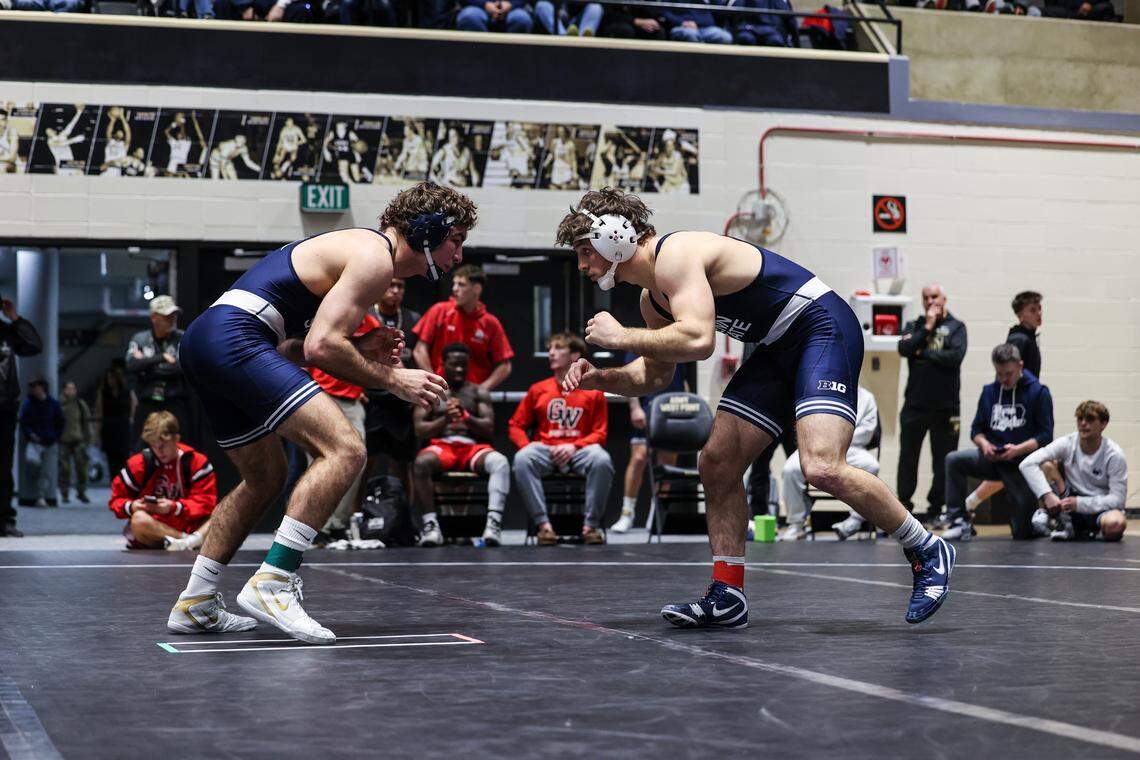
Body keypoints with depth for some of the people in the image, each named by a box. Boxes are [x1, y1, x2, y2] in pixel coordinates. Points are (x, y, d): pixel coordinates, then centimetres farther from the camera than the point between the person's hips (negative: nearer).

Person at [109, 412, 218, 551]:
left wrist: (174, 507, -25)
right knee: (139, 520, -35)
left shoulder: (197, 462, -2)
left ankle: (185, 543, -50)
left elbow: (206, 502, -10)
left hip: (187, 527, 0)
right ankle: (193, 541, -36)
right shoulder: (139, 463, -2)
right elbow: (117, 499, 4)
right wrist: (131, 507, -20)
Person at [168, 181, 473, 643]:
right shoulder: (375, 256, -6)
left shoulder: (357, 250, 25)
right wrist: (392, 379, -5)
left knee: (266, 478, 22)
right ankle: (270, 584, -22)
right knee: (344, 450, -19)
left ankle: (194, 604, 26)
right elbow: (320, 346, -14)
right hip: (234, 339, -11)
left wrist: (358, 350, 12)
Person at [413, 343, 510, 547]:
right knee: (421, 462, -38)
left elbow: (489, 429, 6)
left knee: (500, 462, -34)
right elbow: (419, 431, 6)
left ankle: (494, 521, -46)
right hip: (441, 446, -1)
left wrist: (466, 417, -12)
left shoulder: (478, 393, 19)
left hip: (473, 447, 1)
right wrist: (444, 420, -11)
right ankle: (430, 524, -36)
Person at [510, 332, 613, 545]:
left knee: (602, 460, -35)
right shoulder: (538, 390, 15)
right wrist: (528, 447, -7)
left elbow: (600, 433, 5)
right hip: (545, 450, 1)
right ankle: (543, 524, -32)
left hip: (579, 450, -1)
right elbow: (515, 426, 14)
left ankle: (591, 525, -25)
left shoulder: (593, 393, 10)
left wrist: (574, 446, -12)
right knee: (522, 459, -33)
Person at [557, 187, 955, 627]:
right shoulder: (653, 300, 11)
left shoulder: (675, 254, -19)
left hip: (824, 328, -10)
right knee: (717, 462, 4)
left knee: (821, 467, -24)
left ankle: (927, 553, -5)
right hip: (780, 350, 10)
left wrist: (621, 337, -21)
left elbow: (698, 340, -32)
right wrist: (600, 379, 6)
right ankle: (727, 597, 9)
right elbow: (655, 374, 23)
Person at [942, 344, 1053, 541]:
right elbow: (976, 429, 10)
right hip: (992, 459, 4)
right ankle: (960, 522, -19)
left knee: (1023, 532, -3)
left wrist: (1017, 449, -24)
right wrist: (984, 444, -13)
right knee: (953, 460, -24)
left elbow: (1045, 436, -10)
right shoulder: (989, 392, 8)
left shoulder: (1038, 392, -6)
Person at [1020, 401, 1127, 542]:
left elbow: (1118, 499, -15)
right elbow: (1027, 464, -18)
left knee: (1116, 524, -39)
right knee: (1046, 465, -19)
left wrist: (1079, 503, -27)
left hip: (1100, 509, -2)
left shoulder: (1115, 455, -13)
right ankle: (1063, 522, -13)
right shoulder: (1067, 444, -9)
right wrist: (1047, 495, -32)